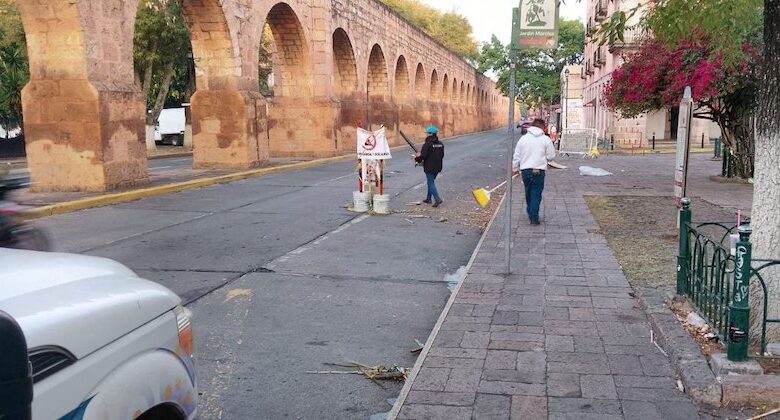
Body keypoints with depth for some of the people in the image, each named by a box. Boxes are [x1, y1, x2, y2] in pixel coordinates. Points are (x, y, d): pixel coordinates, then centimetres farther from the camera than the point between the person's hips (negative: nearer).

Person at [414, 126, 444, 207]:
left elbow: (423, 155, -20)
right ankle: (428, 198, 28)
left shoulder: (427, 144, -17)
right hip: (437, 167, 8)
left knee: (431, 183, -2)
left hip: (429, 167, -8)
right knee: (431, 182, 21)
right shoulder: (440, 144, 6)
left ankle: (437, 199, -14)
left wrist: (417, 159, 1)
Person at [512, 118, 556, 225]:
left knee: (528, 193, 17)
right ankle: (534, 217, -4)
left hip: (525, 170, 3)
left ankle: (531, 214, 30)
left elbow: (516, 156, 6)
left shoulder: (523, 138, 3)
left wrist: (516, 168, 18)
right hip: (539, 171, -3)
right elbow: (551, 156, 1)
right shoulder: (546, 139, -3)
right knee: (536, 194, 1)